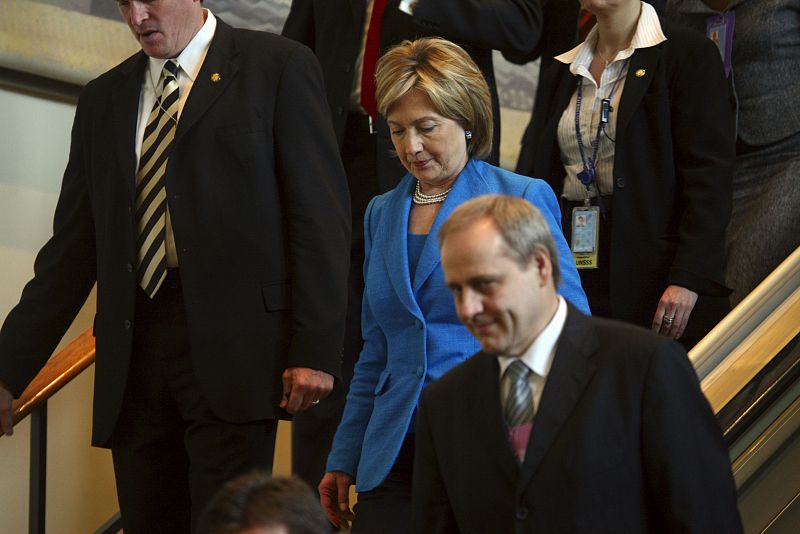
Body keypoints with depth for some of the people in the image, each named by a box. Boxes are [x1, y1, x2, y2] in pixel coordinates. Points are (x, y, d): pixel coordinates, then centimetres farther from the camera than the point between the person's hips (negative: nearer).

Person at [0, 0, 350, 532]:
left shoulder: (279, 66, 4)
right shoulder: (104, 98, 19)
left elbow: (321, 215, -2)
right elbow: (72, 250, 18)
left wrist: (315, 349, -11)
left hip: (231, 349, -5)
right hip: (134, 359, 5)